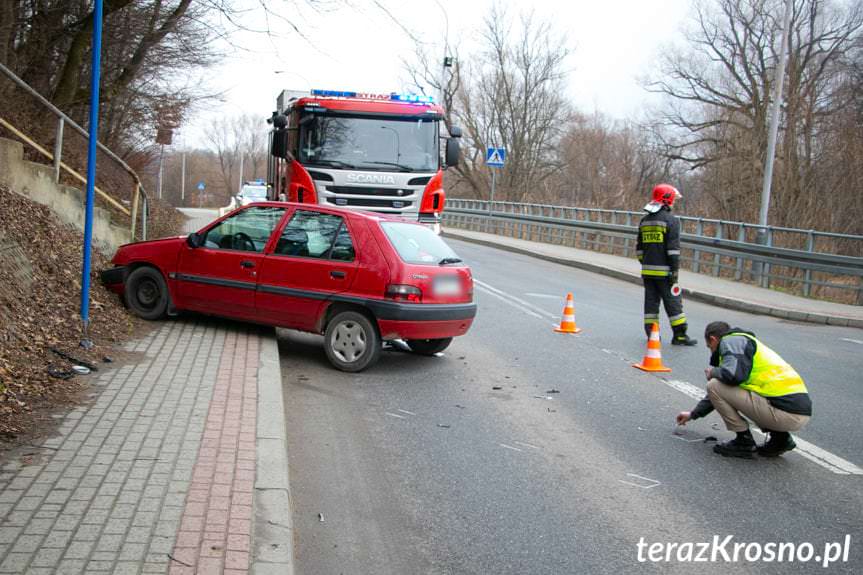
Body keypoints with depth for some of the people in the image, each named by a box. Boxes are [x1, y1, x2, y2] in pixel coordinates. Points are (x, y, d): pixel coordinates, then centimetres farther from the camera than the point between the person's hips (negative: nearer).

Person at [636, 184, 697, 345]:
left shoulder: (645, 220, 13)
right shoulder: (671, 220, -9)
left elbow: (639, 248, 17)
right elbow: (673, 249, -14)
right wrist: (674, 271, -12)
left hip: (647, 270, 6)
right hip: (664, 271, -6)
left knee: (651, 301, 11)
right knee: (673, 302, 1)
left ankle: (651, 334, 13)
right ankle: (679, 335, 5)